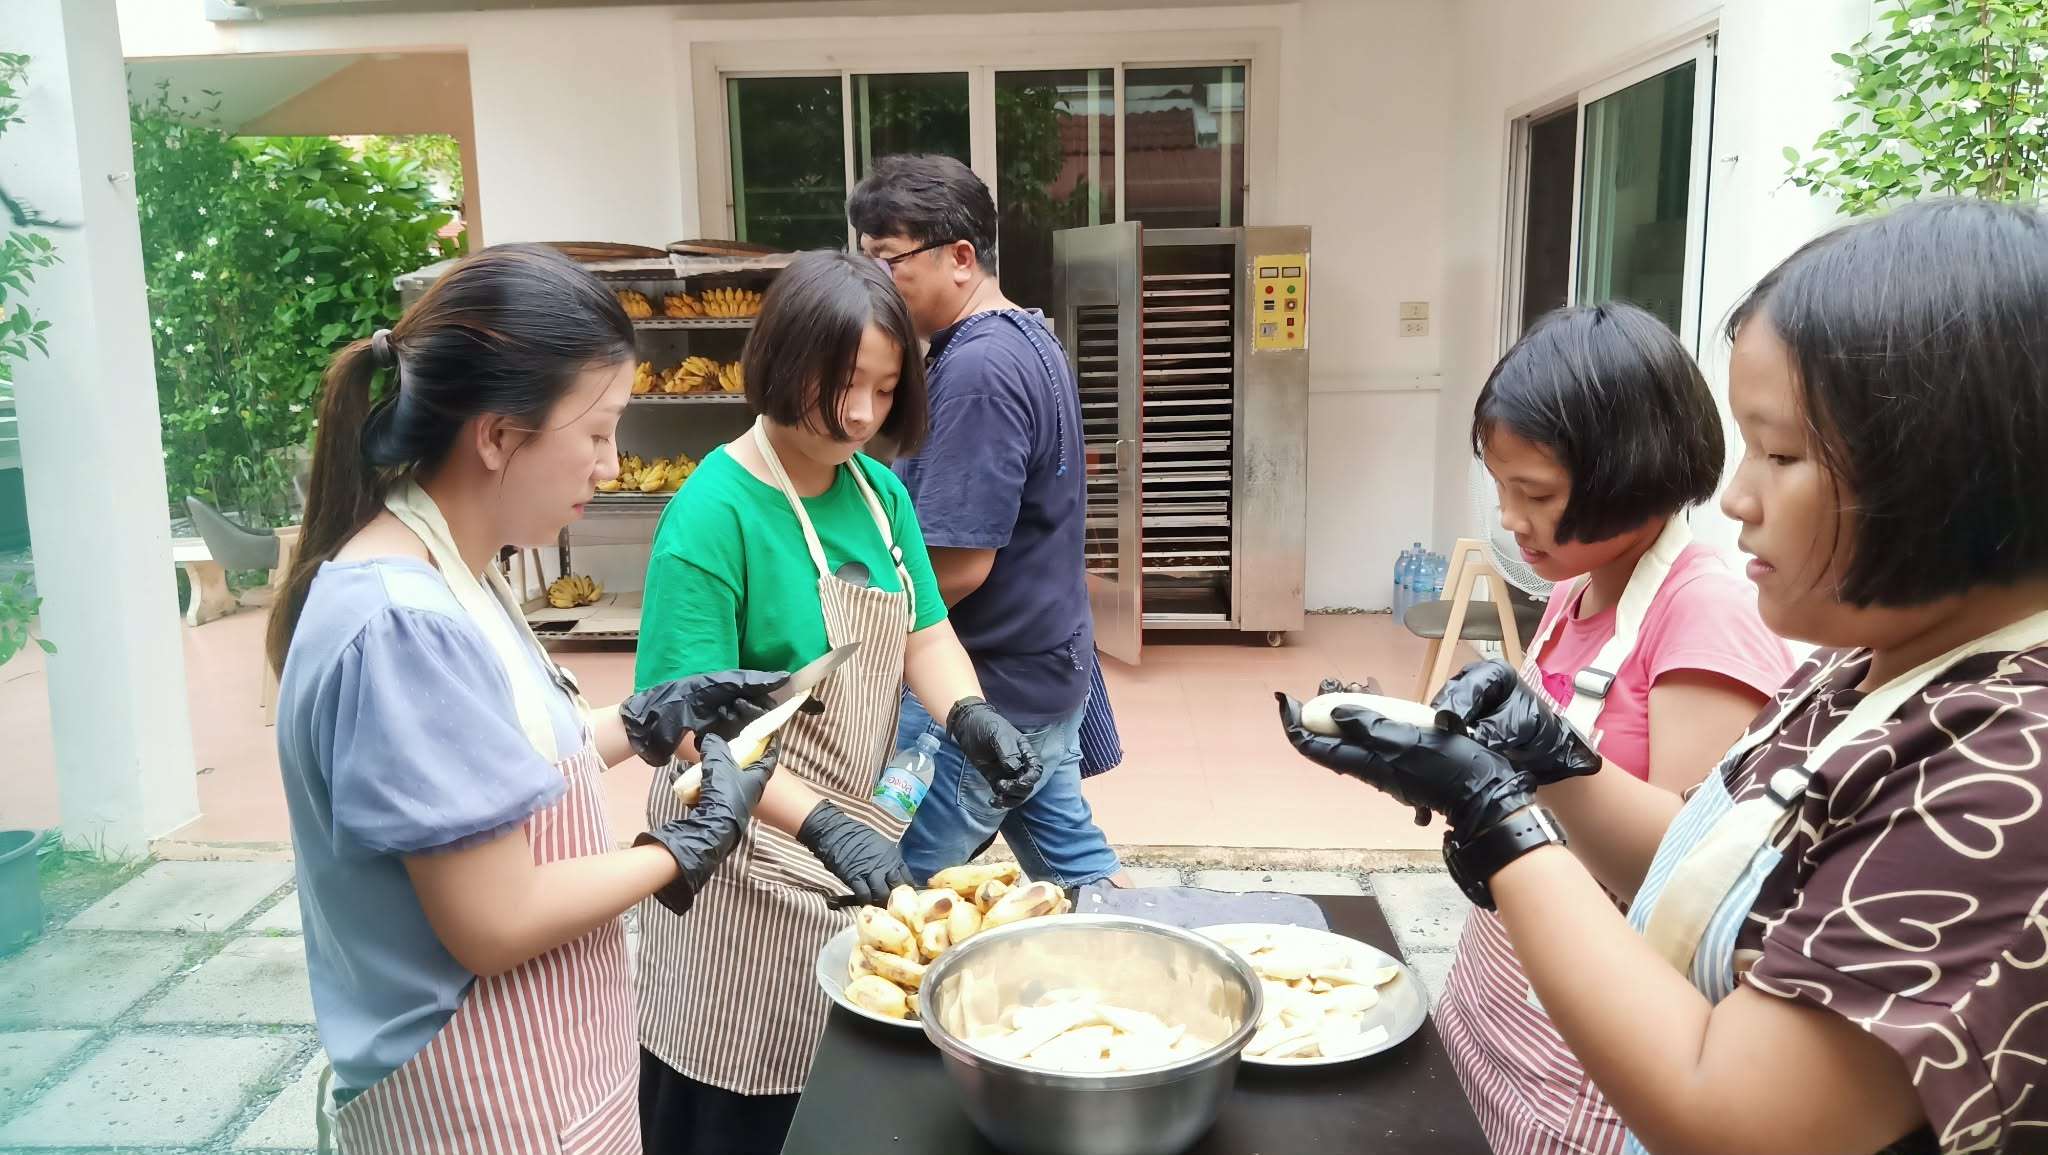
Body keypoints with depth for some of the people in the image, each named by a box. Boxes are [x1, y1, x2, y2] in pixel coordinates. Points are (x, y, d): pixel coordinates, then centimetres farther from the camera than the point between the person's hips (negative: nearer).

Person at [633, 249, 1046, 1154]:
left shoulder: (878, 489, 1)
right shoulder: (714, 512, -22)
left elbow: (924, 634, 4)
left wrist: (971, 717, -16)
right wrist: (822, 827, -35)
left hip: (852, 828, 7)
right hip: (749, 853, -7)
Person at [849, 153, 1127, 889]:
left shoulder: (978, 369, -22)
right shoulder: (1026, 337, 9)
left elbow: (957, 566, -24)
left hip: (992, 691, -10)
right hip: (1047, 668, 10)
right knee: (1080, 869, 19)